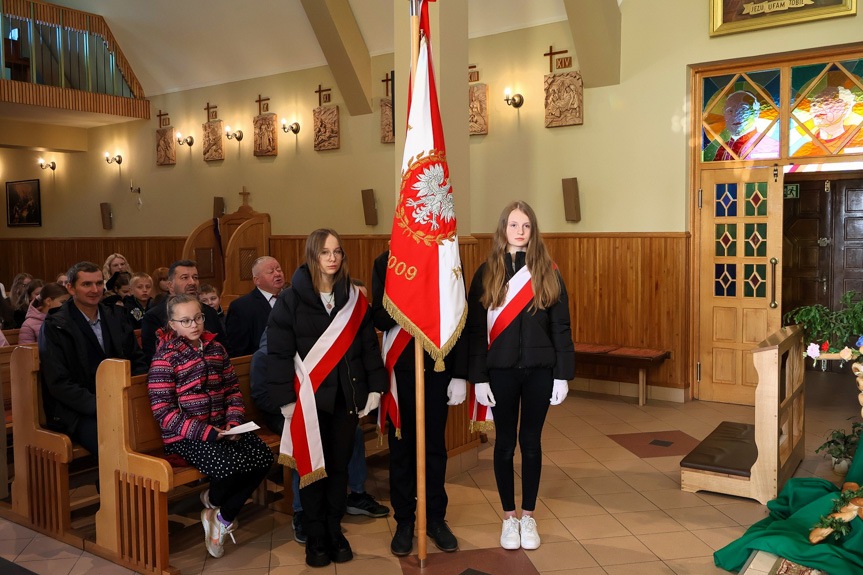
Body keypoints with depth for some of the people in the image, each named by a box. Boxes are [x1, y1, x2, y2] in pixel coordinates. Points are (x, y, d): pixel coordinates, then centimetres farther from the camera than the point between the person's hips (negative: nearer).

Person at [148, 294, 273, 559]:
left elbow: (233, 388, 14)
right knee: (230, 465, -30)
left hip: (220, 429, 6)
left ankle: (223, 519, 3)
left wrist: (234, 422, -5)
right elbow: (163, 411, -13)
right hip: (185, 436, -6)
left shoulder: (215, 348, 10)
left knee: (263, 457, -17)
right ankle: (212, 500, 10)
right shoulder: (166, 357, -7)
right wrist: (206, 432, -20)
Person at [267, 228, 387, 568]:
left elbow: (369, 345, 8)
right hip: (309, 398, -2)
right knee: (312, 467, 4)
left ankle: (335, 531, 25)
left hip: (347, 396, 3)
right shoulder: (291, 299, -4)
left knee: (340, 465, 9)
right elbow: (279, 352, -6)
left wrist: (375, 386, 1)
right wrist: (285, 398, -10)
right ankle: (315, 538, 19)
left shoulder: (354, 299, 5)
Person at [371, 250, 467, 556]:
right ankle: (404, 520, 23)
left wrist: (460, 375, -3)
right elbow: (379, 319, -5)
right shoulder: (385, 263, 0)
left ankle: (436, 517, 25)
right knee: (401, 446, 9)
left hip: (438, 367, 0)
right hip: (400, 369, 0)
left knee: (435, 446, 10)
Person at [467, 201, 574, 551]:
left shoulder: (547, 273, 1)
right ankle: (508, 517, 24)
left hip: (539, 371, 1)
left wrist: (563, 375, -2)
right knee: (505, 444, 9)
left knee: (531, 443, 9)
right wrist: (478, 378, -7)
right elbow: (475, 329, -2)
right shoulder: (487, 273, -1)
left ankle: (528, 516, 25)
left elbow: (561, 327, 2)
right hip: (501, 371, 0)